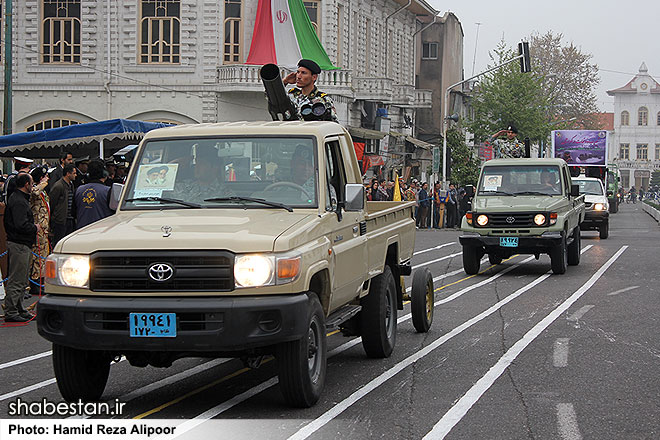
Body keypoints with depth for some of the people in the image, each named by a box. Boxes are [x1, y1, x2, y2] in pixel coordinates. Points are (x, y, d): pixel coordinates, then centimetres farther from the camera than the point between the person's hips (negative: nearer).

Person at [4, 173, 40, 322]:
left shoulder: (18, 198, 16)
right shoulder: (18, 202, -17)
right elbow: (21, 225, -25)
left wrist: (33, 227, 11)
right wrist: (35, 228, -10)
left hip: (22, 244, 11)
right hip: (19, 244, -11)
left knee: (22, 280, 16)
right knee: (16, 280, -7)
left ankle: (19, 309, 23)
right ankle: (11, 312, -4)